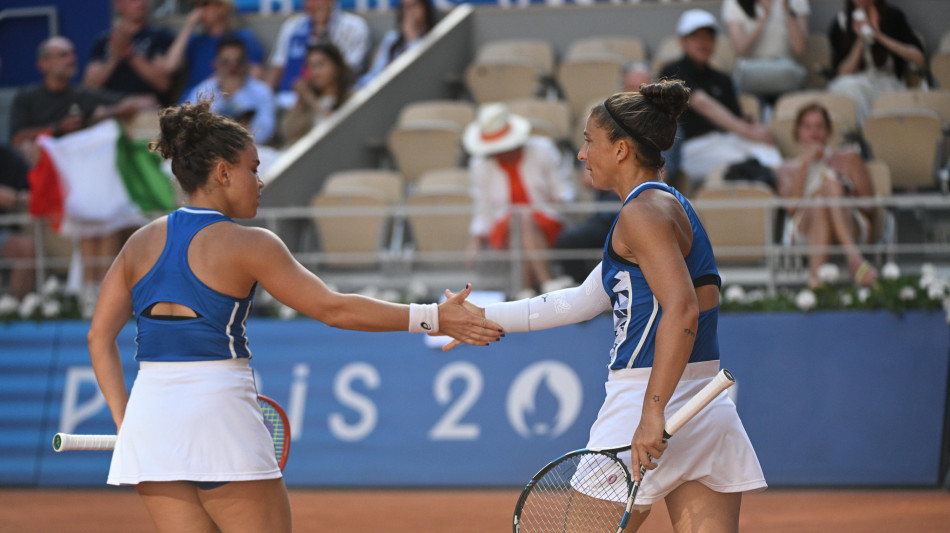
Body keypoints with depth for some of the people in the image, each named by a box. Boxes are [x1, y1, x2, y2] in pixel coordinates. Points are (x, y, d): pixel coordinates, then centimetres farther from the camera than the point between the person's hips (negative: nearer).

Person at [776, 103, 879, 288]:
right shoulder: (788, 169, 26)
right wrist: (804, 164, 3)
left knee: (829, 180, -29)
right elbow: (792, 207, 4)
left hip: (851, 228, 0)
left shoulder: (848, 158, 25)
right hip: (806, 232, 0)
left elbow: (869, 205, 15)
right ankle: (854, 257, -56)